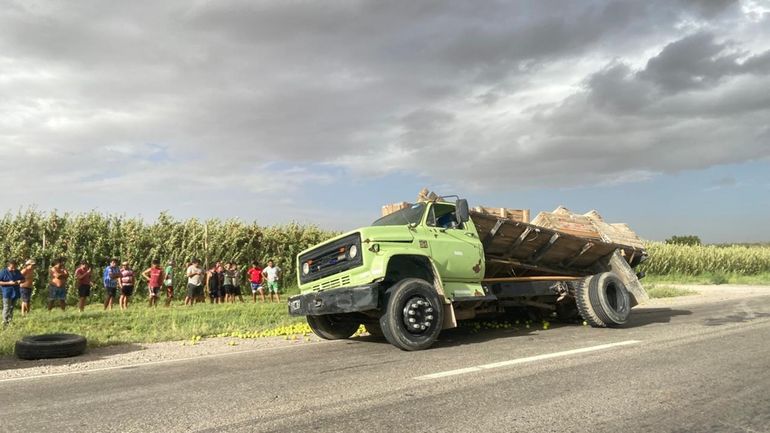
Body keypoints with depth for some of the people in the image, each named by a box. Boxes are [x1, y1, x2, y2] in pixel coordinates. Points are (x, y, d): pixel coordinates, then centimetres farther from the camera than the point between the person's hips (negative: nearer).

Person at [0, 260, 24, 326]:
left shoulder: (17, 272, 9)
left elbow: (23, 279, 17)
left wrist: (20, 281, -6)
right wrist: (9, 283, -21)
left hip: (15, 293, 5)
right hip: (7, 293, -5)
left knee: (12, 308, 12)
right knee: (6, 308, -5)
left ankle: (10, 322, 19)